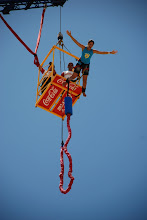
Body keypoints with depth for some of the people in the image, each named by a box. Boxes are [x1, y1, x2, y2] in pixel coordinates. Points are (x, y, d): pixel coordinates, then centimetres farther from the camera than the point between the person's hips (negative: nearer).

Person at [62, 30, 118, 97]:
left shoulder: (93, 51, -4)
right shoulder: (83, 48, -10)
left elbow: (101, 52, -2)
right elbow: (76, 42, -14)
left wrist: (110, 52, -5)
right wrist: (70, 36, -21)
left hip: (86, 65, 2)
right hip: (80, 63, -2)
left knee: (85, 79, -1)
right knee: (74, 76, -8)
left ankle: (83, 91, 14)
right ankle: (67, 81, 22)